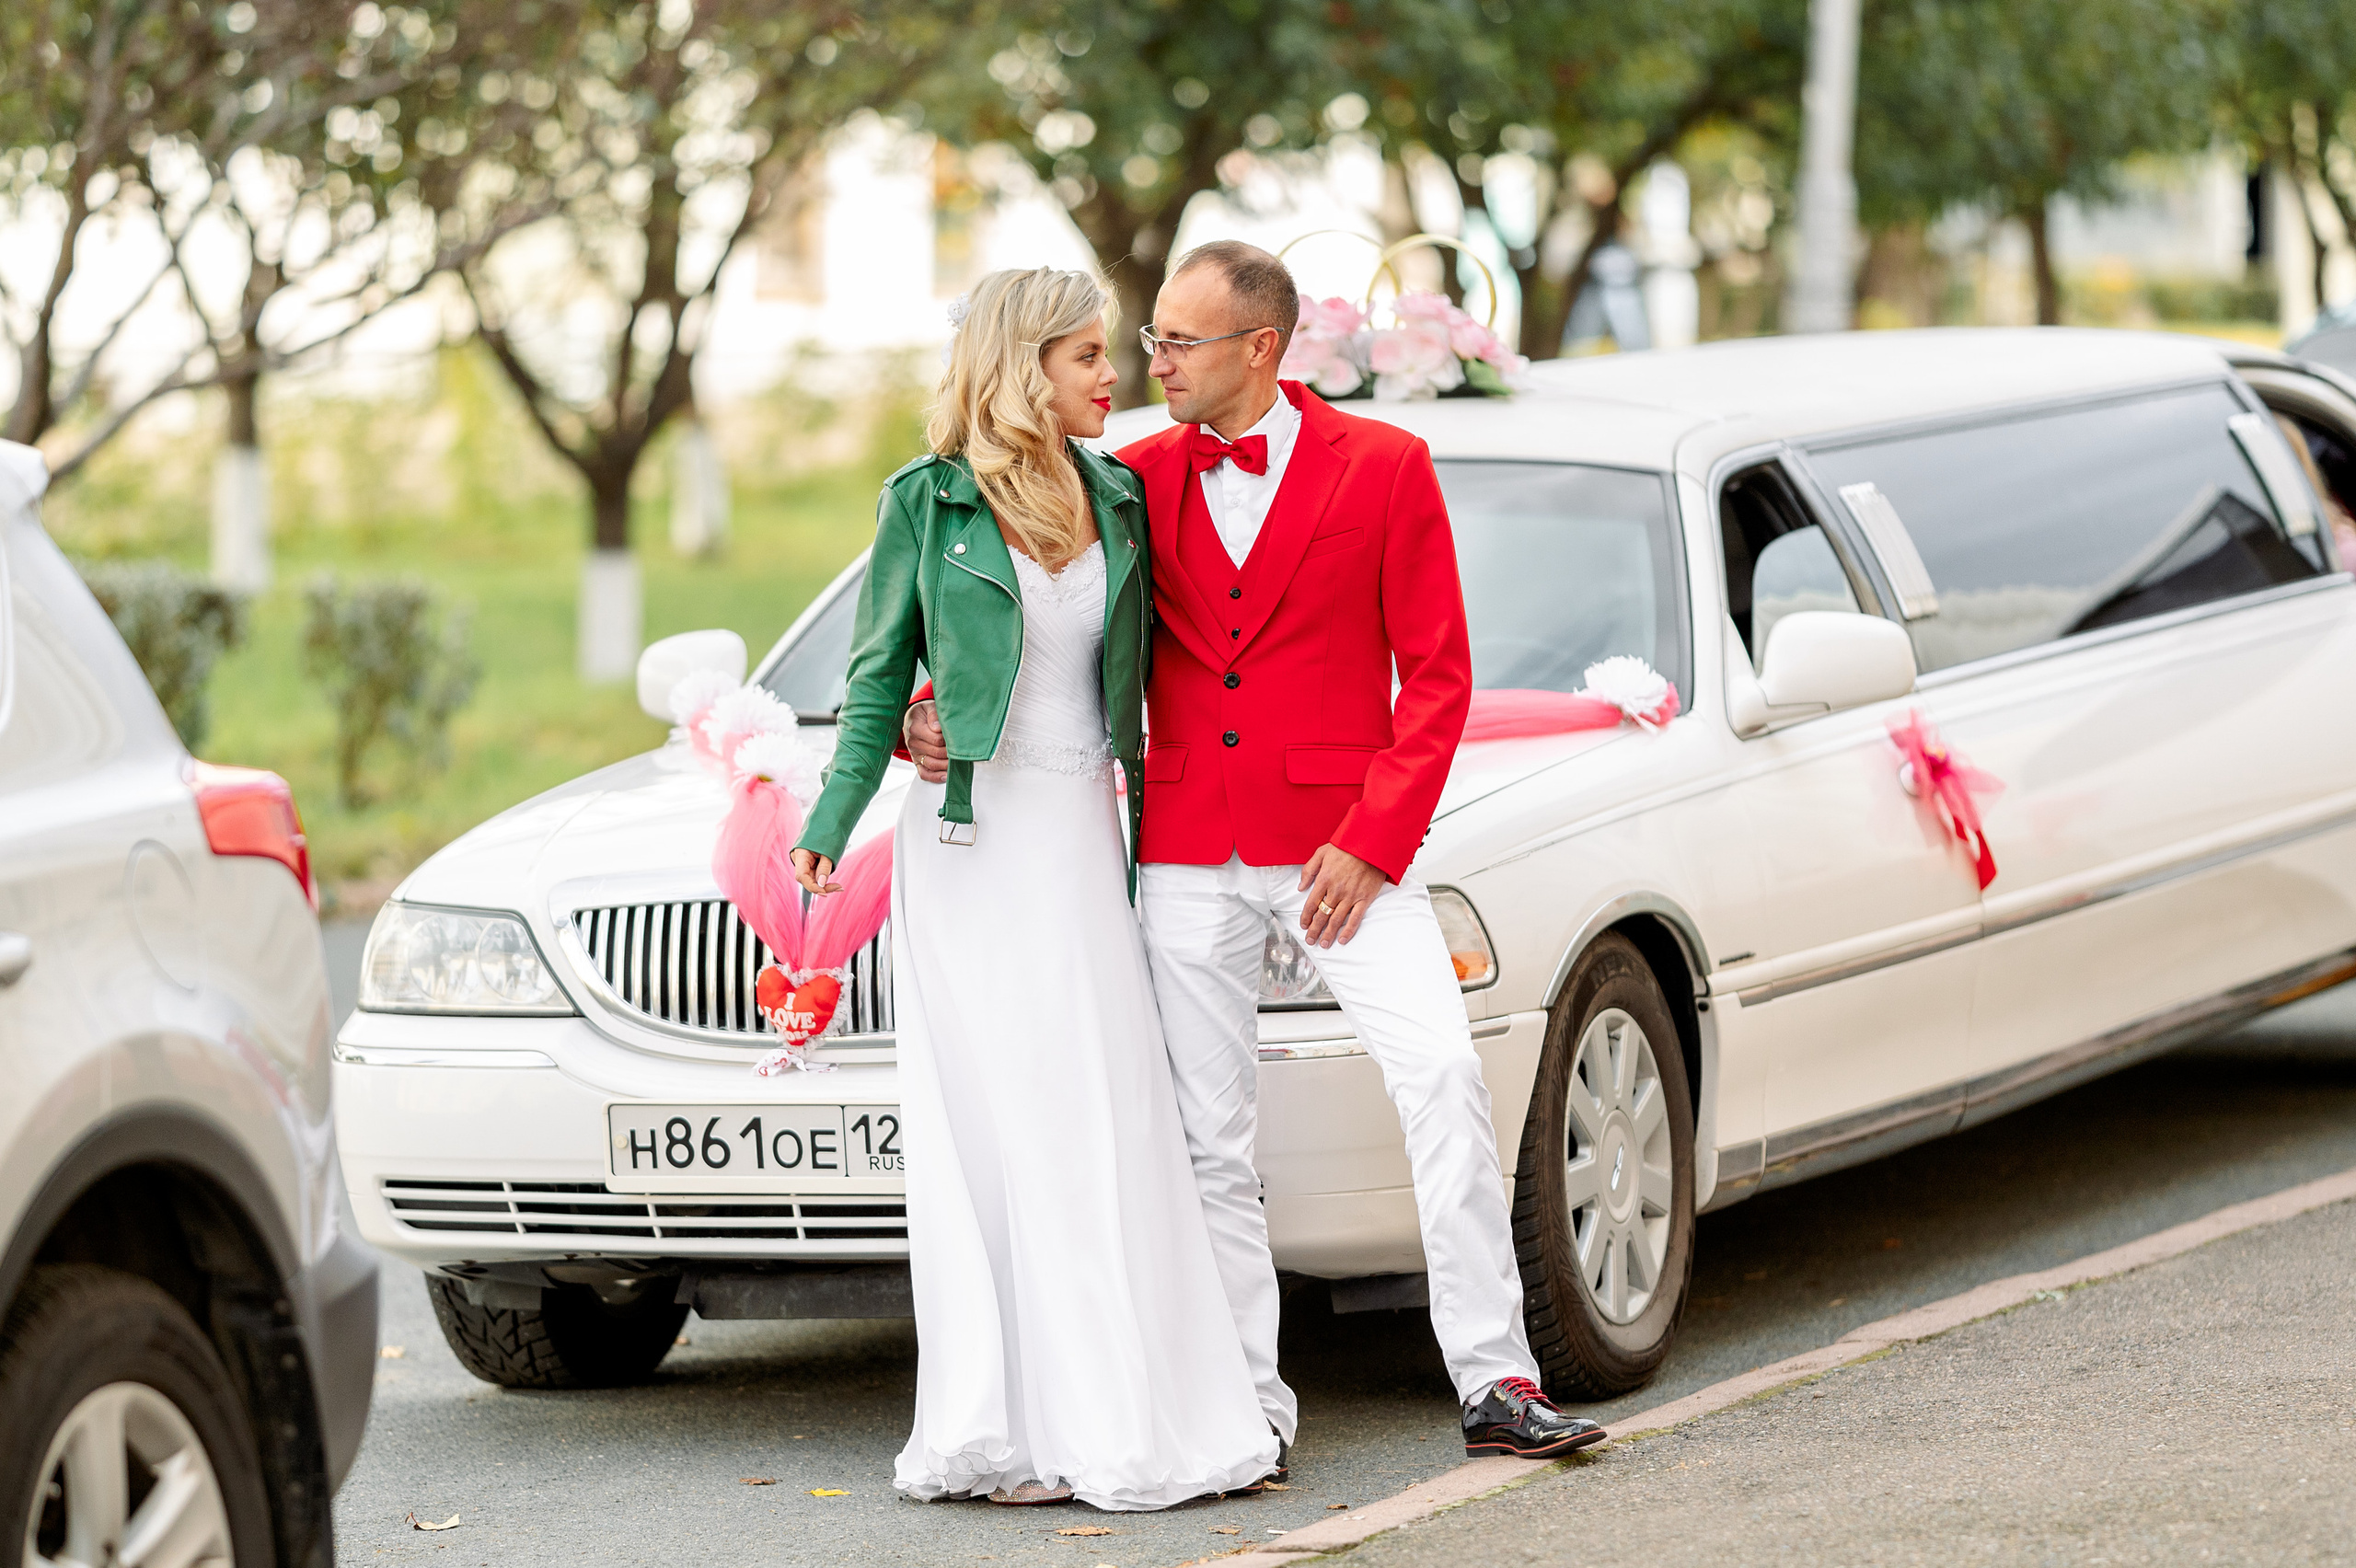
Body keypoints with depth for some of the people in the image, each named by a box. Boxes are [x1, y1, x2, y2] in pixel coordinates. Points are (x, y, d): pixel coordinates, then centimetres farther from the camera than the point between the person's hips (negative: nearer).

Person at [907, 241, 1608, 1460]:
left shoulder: (1384, 467, -1)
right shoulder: (1138, 479, 7)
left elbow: (1436, 673, -3)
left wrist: (1371, 841, -12)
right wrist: (933, 716, -8)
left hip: (1339, 844, -3)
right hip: (1185, 853, 3)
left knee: (1443, 1078, -15)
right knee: (1208, 1134, 4)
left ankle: (1494, 1384, -11)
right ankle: (1248, 1400, 12)